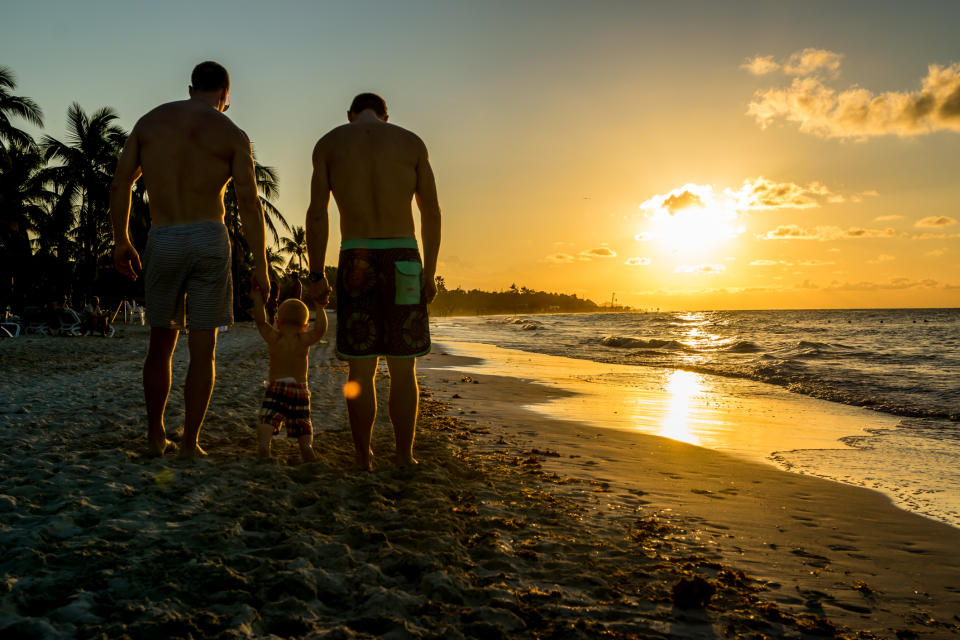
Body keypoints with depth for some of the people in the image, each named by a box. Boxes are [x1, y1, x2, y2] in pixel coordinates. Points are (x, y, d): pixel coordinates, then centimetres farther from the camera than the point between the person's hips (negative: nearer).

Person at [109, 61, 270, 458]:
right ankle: (190, 442, 6)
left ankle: (155, 436, 20)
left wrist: (121, 241, 14)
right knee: (202, 351, 5)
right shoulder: (233, 135, 1)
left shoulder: (151, 120, 11)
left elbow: (120, 183, 6)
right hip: (209, 241, -2)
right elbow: (250, 205, -7)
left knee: (161, 344, 17)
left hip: (162, 244, 2)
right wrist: (261, 266, -3)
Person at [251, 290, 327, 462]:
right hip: (300, 388, 1)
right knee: (302, 424, 11)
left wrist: (258, 299, 9)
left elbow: (260, 321, 3)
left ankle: (264, 444, -36)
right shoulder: (304, 340, -2)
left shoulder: (273, 338, 1)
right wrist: (319, 307, -8)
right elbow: (321, 329, -13)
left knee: (266, 420, -8)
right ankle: (306, 444, -19)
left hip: (276, 387, -1)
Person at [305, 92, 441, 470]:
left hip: (355, 260, 0)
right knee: (403, 369, 7)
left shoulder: (328, 144, 11)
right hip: (403, 259, 0)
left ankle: (363, 456, 10)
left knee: (360, 368, 6)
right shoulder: (411, 143, 12)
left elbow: (316, 214, 2)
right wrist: (429, 273, 8)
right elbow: (432, 214, 6)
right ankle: (404, 455, 11)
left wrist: (316, 275, 2)